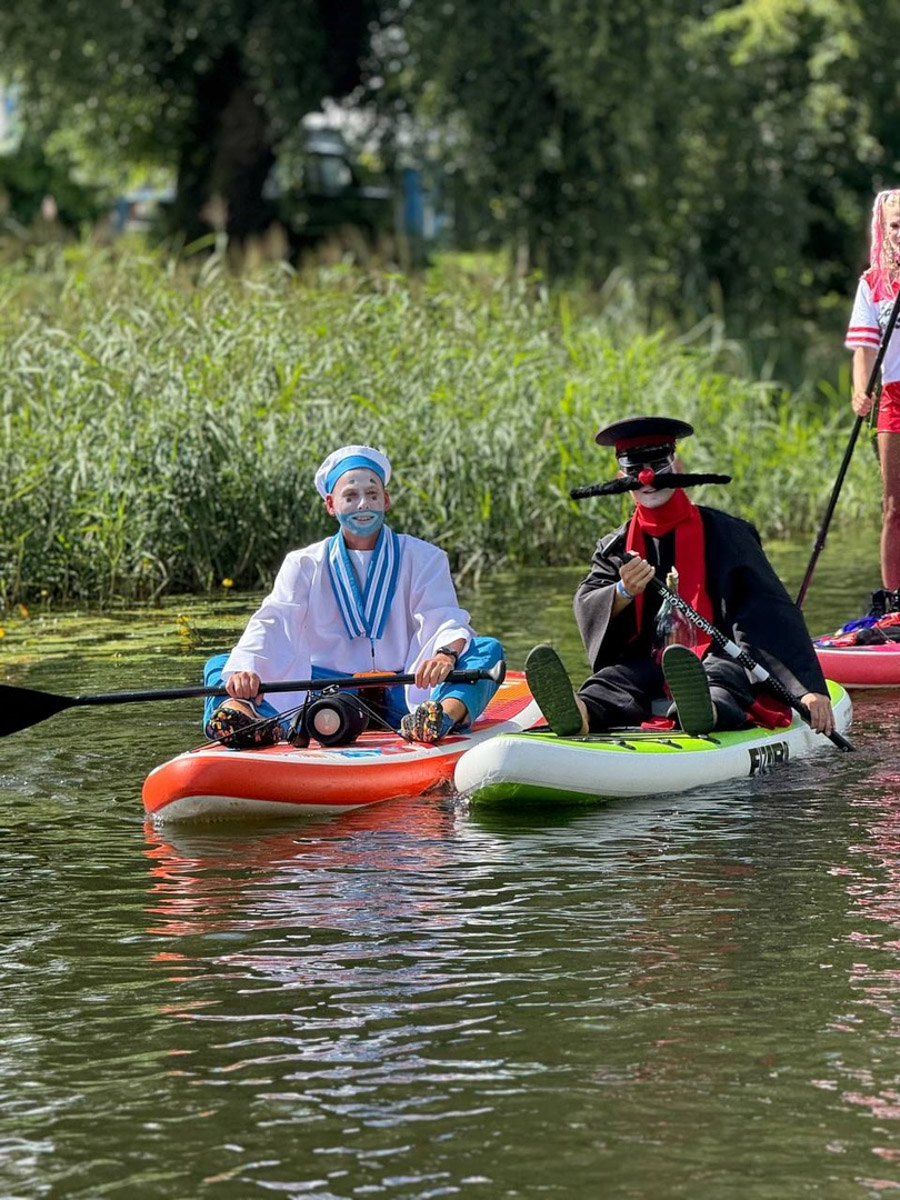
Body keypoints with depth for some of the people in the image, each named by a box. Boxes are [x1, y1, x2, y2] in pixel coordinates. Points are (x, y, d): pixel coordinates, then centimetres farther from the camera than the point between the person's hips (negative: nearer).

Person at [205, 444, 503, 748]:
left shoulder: (423, 558, 8)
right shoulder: (305, 565, 11)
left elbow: (444, 618, -8)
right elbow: (272, 622, -5)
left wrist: (446, 653, -34)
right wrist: (244, 669, -28)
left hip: (403, 696, -1)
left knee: (488, 649, -24)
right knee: (221, 665, -14)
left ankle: (448, 713, -57)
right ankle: (241, 714, -52)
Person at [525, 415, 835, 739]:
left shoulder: (723, 533, 8)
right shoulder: (615, 548, 17)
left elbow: (774, 613, 1)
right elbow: (587, 608, -1)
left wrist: (810, 688, -11)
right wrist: (623, 593, -27)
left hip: (718, 655, -2)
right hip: (647, 661, 2)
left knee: (722, 675, -38)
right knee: (616, 678, -33)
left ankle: (704, 711, -76)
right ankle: (582, 715, -69)